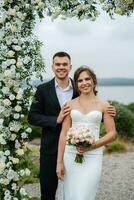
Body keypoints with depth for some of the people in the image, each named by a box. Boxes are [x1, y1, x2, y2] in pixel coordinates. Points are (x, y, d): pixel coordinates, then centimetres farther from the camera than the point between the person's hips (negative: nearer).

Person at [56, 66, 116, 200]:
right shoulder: (70, 104, 5)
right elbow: (64, 133, 3)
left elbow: (112, 134, 3)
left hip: (92, 156, -1)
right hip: (71, 155, 2)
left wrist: (92, 146, -13)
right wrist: (59, 162, -1)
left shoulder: (104, 106, 3)